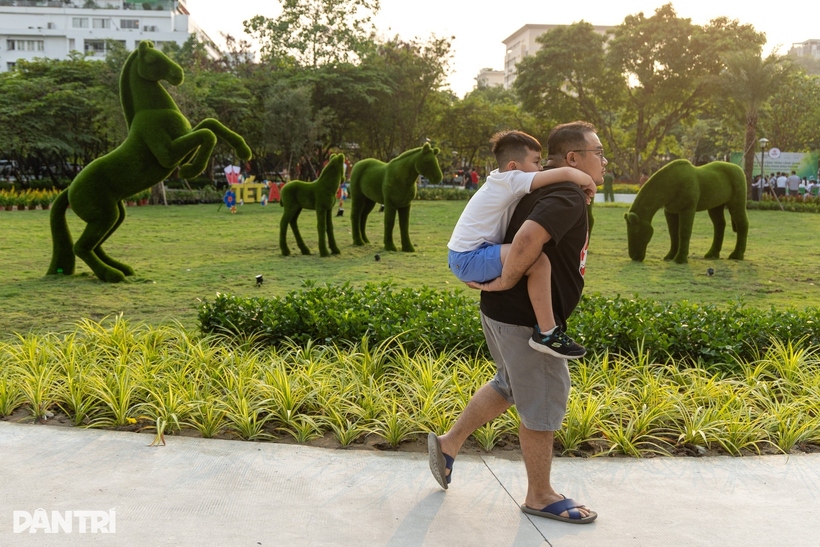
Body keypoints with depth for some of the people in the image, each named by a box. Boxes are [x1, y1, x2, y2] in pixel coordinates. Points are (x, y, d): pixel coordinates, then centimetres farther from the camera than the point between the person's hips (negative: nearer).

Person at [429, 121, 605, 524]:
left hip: (503, 311, 10)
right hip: (523, 316, -10)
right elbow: (528, 237, -37)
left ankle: (448, 443, 37)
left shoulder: (548, 190, 13)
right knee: (543, 401, 5)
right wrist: (507, 280, -22)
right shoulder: (568, 196, -20)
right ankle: (540, 497, 23)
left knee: (510, 385, 26)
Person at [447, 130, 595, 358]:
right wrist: (588, 182, -1)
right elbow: (567, 173, -21)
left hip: (463, 257, 10)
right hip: (471, 258, -10)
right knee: (538, 260, -27)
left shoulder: (505, 184, 15)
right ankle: (546, 333, -17)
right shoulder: (513, 180, -12)